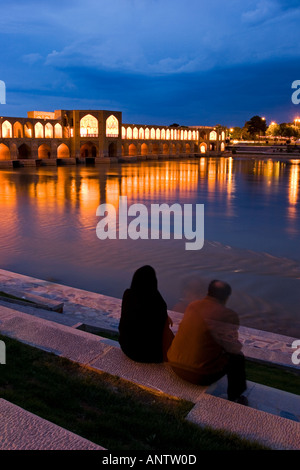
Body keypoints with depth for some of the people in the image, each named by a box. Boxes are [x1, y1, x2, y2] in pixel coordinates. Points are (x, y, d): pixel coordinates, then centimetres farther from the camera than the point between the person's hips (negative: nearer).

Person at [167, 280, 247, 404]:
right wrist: (239, 345, 16)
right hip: (201, 376, -6)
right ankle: (234, 398, 29)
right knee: (237, 358, 13)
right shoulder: (229, 315, -15)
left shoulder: (192, 305, 3)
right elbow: (233, 348, -9)